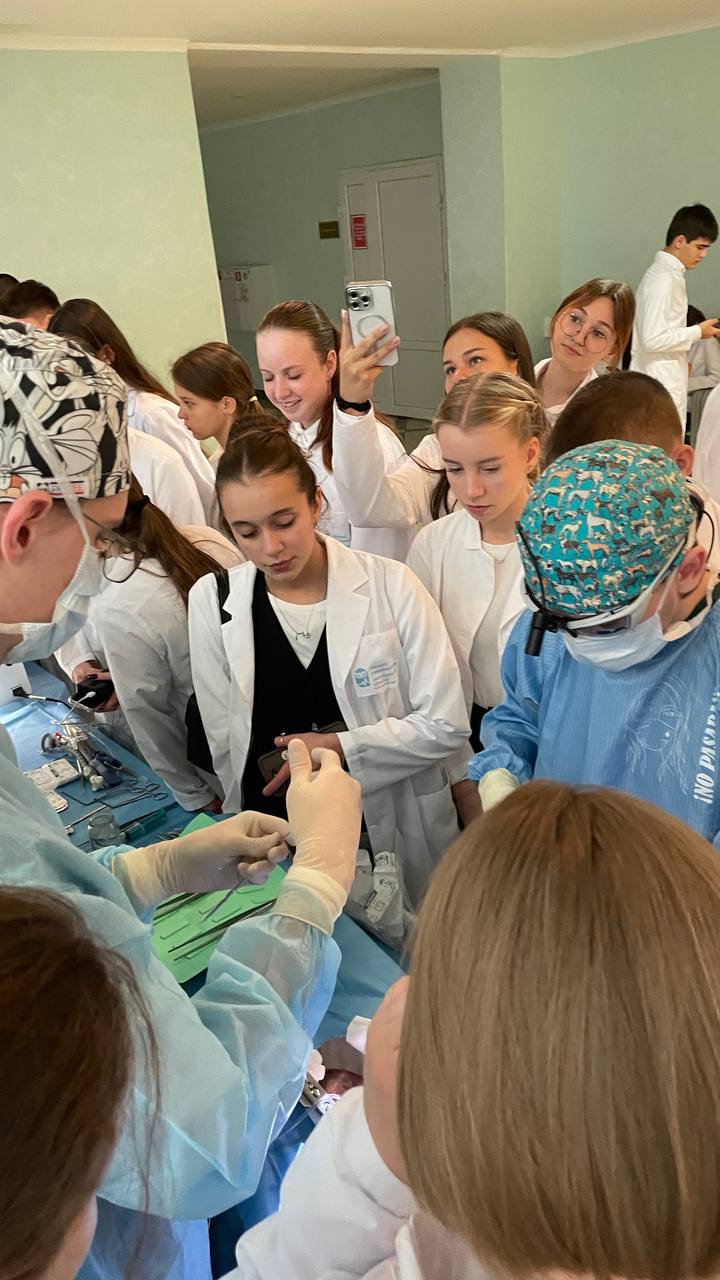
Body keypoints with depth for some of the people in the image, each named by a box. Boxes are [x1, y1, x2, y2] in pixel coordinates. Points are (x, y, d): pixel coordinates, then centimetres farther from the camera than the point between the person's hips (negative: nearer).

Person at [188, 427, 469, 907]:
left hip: (397, 836, -1)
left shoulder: (390, 585, -11)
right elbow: (226, 747, -1)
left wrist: (341, 747, -16)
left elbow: (447, 723, -9)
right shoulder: (212, 601, -6)